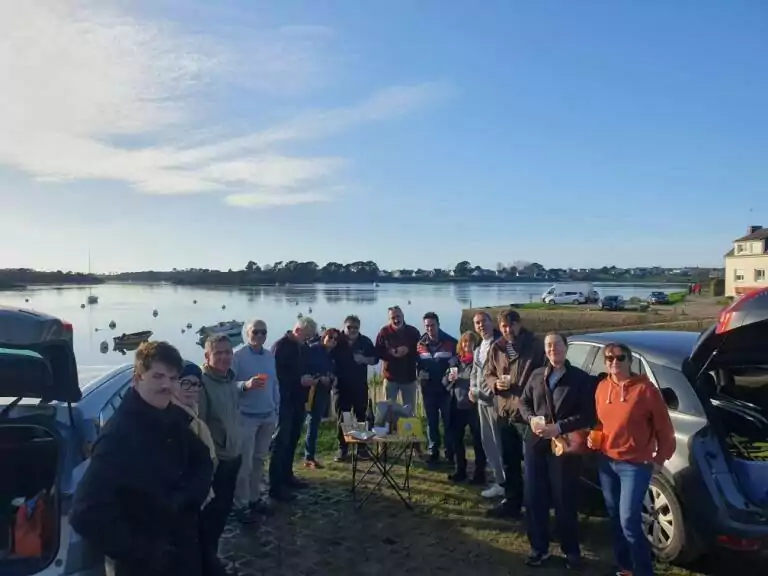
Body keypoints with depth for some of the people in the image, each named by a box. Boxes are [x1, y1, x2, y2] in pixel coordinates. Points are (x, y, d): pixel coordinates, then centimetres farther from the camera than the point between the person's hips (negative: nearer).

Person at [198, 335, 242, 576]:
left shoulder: (231, 380, 5)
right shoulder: (202, 383, -22)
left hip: (233, 456, 8)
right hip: (214, 461, -8)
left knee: (224, 508, 21)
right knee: (211, 511, 6)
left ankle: (212, 552, 40)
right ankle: (206, 557, 27)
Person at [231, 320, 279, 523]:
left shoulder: (270, 356, 6)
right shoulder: (238, 357, -12)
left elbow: (275, 384, 9)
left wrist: (277, 410, 9)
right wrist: (246, 385, -32)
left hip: (268, 416, 6)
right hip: (247, 417, -6)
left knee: (259, 460, 15)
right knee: (245, 463, 0)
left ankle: (254, 498, 27)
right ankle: (241, 505, 12)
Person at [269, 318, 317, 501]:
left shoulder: (304, 348, 11)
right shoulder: (280, 347, -12)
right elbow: (276, 374, -19)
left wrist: (310, 379, 0)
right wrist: (299, 381, -22)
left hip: (298, 400, 7)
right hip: (284, 401, -7)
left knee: (292, 440, 14)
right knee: (281, 442, -5)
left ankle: (287, 476, 26)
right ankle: (276, 486, -1)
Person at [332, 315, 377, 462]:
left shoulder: (365, 341, 1)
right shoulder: (337, 342, -4)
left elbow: (375, 359, 7)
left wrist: (364, 359, -13)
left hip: (360, 386, 2)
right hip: (341, 386, -1)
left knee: (361, 417, 10)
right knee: (342, 418, 3)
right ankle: (343, 449, 11)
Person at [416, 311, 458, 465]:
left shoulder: (451, 342, -7)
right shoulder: (420, 344, 6)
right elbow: (416, 364, 13)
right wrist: (419, 373, -7)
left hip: (446, 388, -3)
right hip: (428, 389, 3)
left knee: (449, 421, 5)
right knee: (431, 422, 11)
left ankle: (450, 453, 17)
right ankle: (433, 453, 21)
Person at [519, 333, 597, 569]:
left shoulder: (581, 379, -5)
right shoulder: (537, 375, 8)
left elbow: (587, 416, -9)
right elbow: (523, 402, 14)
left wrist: (559, 427, -19)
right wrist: (531, 419, -7)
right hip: (536, 444, 4)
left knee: (565, 501, 6)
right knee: (534, 498, 9)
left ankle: (571, 551, 26)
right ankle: (539, 548, 25)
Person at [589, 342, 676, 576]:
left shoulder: (645, 388, -14)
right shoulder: (602, 387, 3)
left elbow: (664, 428, -7)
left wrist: (660, 459, -4)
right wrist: (594, 438, 0)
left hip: (636, 465, -6)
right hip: (607, 462, 6)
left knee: (629, 522, -7)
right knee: (615, 518, 16)